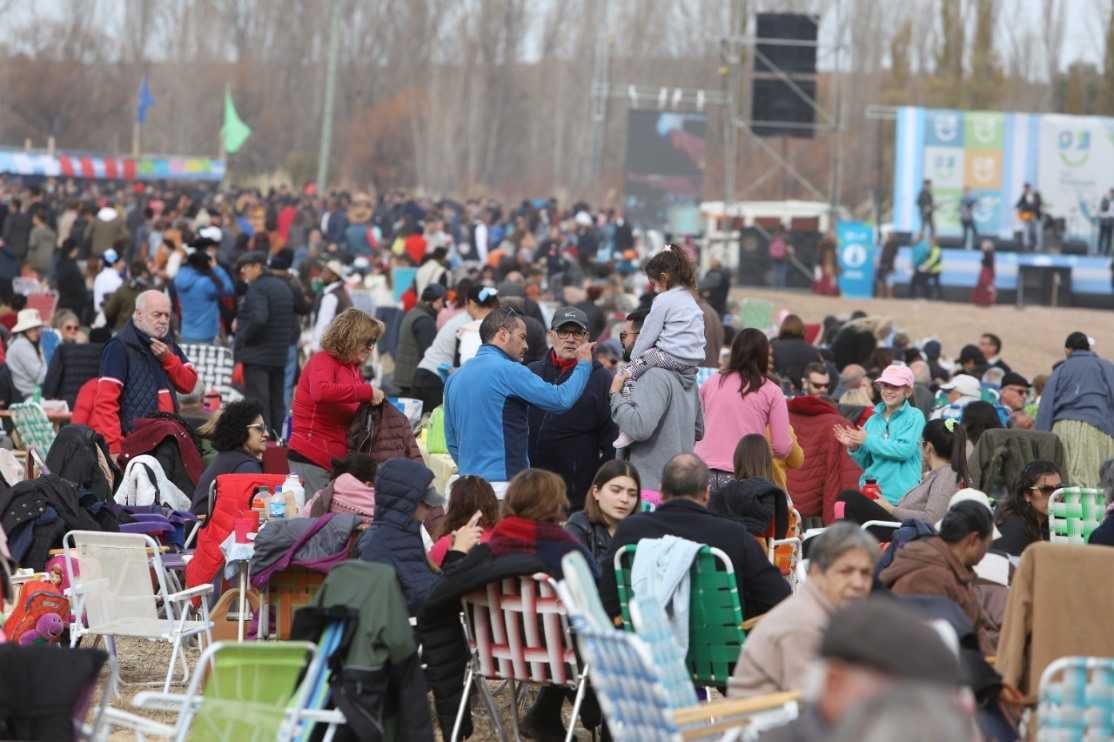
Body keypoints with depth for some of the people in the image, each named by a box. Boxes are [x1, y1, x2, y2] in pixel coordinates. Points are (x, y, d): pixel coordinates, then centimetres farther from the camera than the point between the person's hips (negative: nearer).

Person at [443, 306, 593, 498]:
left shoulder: (456, 377, 16)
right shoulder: (508, 371, -10)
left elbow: (452, 443, 21)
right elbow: (562, 399, -11)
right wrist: (584, 365, 5)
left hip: (469, 482, 8)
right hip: (503, 483, -8)